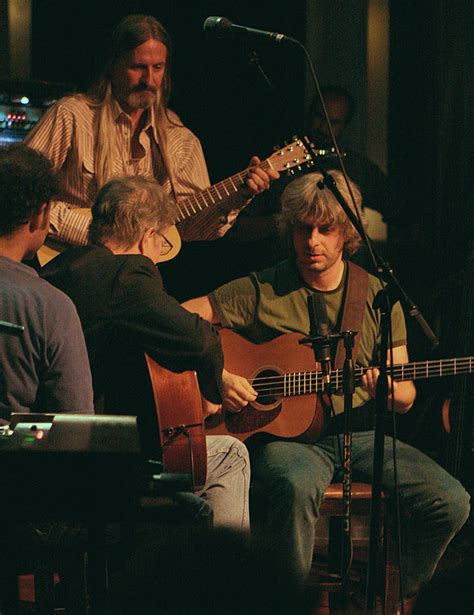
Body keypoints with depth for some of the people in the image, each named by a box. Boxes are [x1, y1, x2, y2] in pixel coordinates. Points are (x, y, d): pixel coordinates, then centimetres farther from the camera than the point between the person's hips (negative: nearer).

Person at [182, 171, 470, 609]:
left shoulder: (377, 296, 8)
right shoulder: (262, 292, 0)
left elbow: (406, 398, 10)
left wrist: (391, 389, -15)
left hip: (359, 434, 4)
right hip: (286, 436, -4)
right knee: (297, 487, -39)